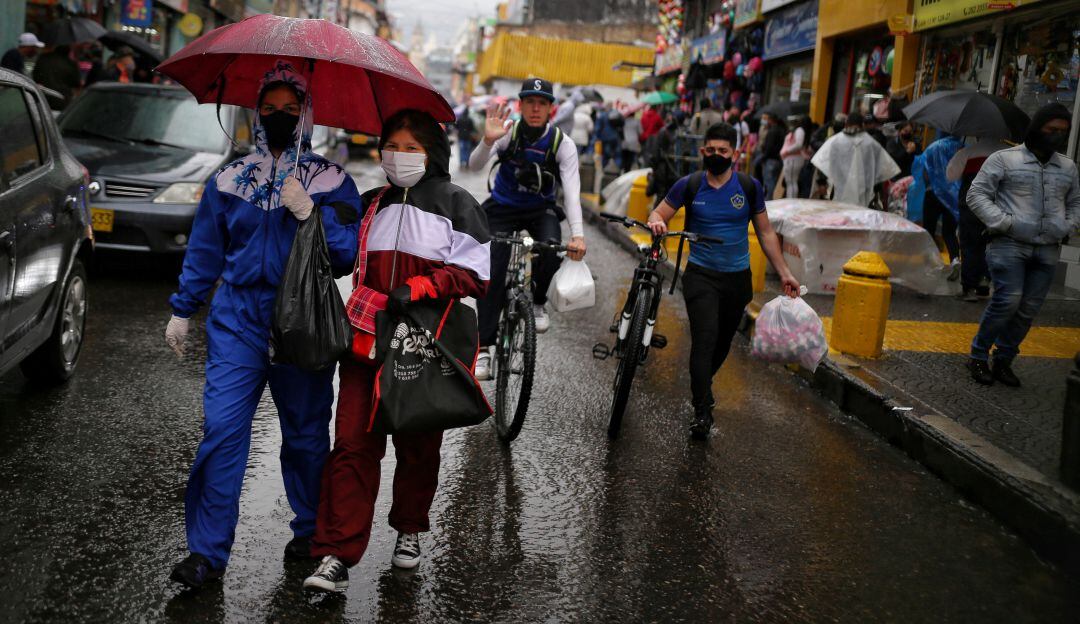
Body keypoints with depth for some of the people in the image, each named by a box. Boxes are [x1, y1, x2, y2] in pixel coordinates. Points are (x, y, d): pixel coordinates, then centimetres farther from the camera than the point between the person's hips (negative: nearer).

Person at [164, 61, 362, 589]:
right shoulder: (229, 180, 10)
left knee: (305, 434, 9)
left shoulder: (332, 183, 3)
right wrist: (182, 310, 15)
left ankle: (310, 532, 27)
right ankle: (207, 550, 2)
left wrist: (309, 213, -16)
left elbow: (346, 257, -4)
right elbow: (204, 251, 16)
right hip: (237, 320, 1)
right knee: (221, 430, -6)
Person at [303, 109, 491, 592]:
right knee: (354, 443, -6)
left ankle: (409, 530, 31)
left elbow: (478, 272, -4)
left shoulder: (454, 203, 4)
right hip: (368, 335, 2)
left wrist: (418, 288, -15)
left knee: (418, 443, 9)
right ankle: (336, 557, -4)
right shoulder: (369, 205, 16)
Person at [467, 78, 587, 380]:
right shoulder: (507, 131, -18)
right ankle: (483, 348, -3)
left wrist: (577, 234, -40)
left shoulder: (562, 143, -18)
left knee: (552, 250, -29)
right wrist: (488, 141, -50)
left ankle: (537, 302, 2)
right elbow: (474, 166, -28)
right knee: (492, 275, -11)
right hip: (503, 207, 0)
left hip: (541, 209, 0)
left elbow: (572, 190, -27)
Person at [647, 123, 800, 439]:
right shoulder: (689, 185, -3)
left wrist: (784, 272, 5)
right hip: (701, 276, -2)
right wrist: (656, 222, -24)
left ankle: (702, 385, 40)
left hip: (737, 279, 2)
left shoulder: (749, 187, 0)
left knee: (723, 342, 13)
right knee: (705, 339, -16)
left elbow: (765, 232, 7)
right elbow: (658, 213, 2)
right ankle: (702, 413, -11)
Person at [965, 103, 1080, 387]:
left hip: (1048, 251, 5)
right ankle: (978, 356, 0)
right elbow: (977, 195, -2)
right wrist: (1006, 223, -13)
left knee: (1029, 309, 2)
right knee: (1008, 301, -17)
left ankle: (1004, 361, 17)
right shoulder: (1004, 159, 1)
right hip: (1010, 245, -5)